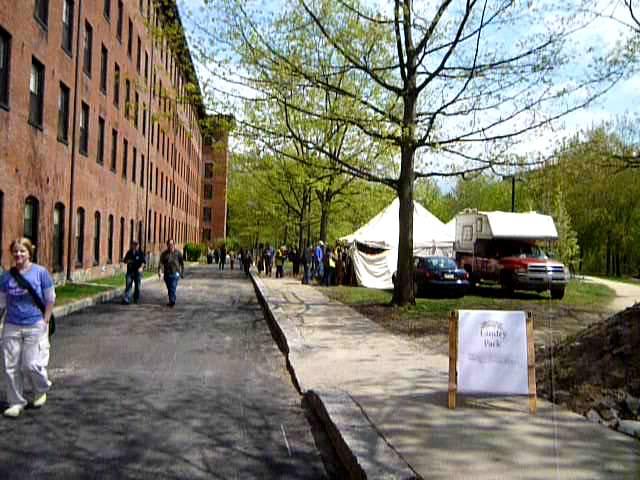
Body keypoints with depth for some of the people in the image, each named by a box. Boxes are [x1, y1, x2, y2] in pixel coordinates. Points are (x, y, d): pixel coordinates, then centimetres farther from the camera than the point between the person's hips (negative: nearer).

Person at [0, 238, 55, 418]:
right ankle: (16, 403, 20)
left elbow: (50, 300, -1)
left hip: (35, 327, -3)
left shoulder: (40, 272, -5)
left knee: (31, 365, -5)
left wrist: (45, 322, -5)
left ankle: (41, 390, 26)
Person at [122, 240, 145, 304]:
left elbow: (143, 262, -1)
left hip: (137, 272, -2)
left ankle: (136, 299, 21)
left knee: (137, 286, 7)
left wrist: (141, 267, -18)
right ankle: (126, 299, -14)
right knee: (128, 285, -9)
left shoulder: (140, 253, 0)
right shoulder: (129, 253, 9)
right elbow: (125, 260, 16)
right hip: (130, 271, 2)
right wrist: (127, 261, -7)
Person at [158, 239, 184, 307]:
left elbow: (182, 263, 7)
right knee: (169, 289, 12)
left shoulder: (178, 253, -1)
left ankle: (172, 302, -11)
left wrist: (182, 272, 8)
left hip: (175, 274, -3)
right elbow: (161, 262, -3)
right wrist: (159, 271, -17)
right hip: (167, 274, 3)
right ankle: (171, 301, 26)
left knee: (173, 288, -14)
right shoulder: (164, 254, 3)